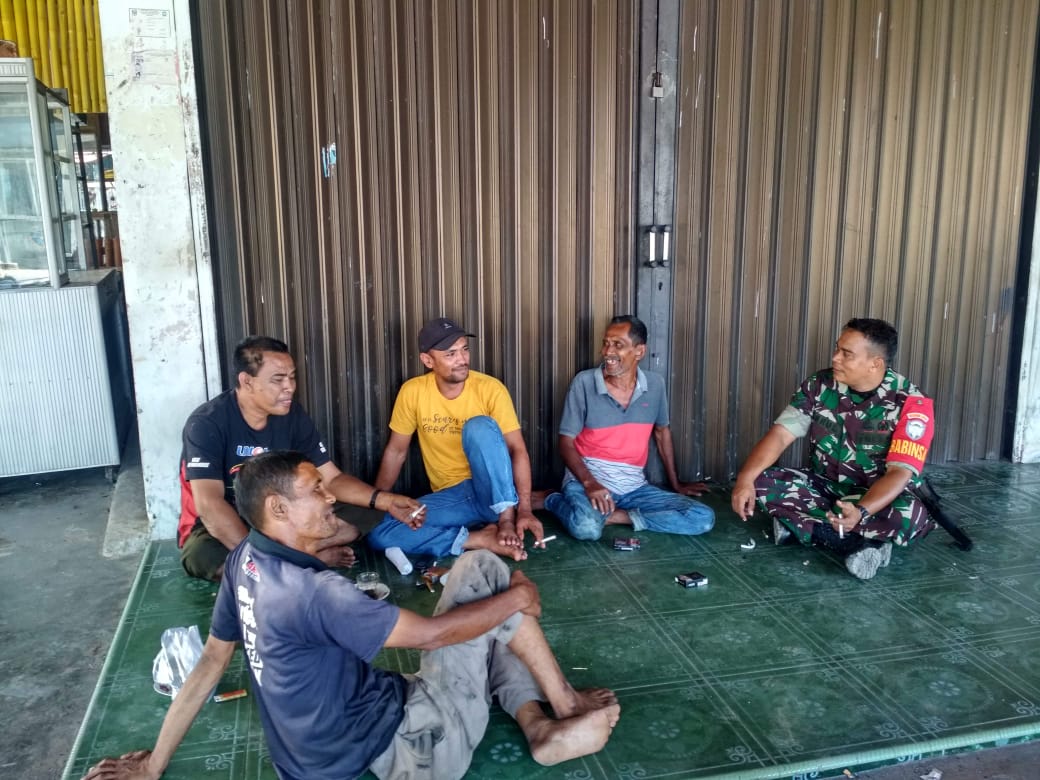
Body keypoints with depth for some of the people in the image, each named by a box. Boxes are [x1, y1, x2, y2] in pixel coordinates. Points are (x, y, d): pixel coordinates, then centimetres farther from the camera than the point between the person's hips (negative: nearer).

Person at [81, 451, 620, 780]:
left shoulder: (244, 561, -2)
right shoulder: (312, 591, -30)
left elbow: (209, 664, 7)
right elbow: (432, 635, -25)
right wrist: (517, 597, -8)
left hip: (374, 718, 8)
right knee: (483, 570, -5)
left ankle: (540, 728, 7)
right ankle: (564, 708, 7)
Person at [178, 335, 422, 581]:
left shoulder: (292, 415, -6)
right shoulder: (207, 423, -21)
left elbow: (331, 478, -4)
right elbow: (209, 505, -30)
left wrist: (386, 501, -21)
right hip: (216, 530, -4)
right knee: (205, 555, -39)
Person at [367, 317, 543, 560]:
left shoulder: (490, 388, -11)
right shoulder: (412, 392, -5)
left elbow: (517, 449, -13)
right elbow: (396, 451, 6)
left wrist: (524, 509, -24)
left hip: (495, 491, -3)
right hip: (450, 497, 3)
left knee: (479, 426, -31)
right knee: (379, 535, -20)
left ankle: (506, 516, -23)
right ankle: (481, 539, -20)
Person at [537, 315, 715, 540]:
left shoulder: (654, 385, 2)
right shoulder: (584, 382, -9)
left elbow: (662, 432, 18)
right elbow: (566, 443, -7)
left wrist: (676, 484, 24)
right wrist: (589, 483, -24)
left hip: (634, 486, 4)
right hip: (587, 480, -4)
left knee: (703, 518, -13)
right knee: (586, 528, -37)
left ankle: (619, 516, -13)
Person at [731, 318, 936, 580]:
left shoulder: (910, 403, -18)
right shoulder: (819, 385, -8)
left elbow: (899, 472, -25)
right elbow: (780, 434, -13)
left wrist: (861, 512, -44)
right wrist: (745, 479, -29)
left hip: (879, 497, -4)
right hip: (823, 487, 4)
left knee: (910, 517, -37)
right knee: (762, 483, -23)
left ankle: (804, 525, -21)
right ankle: (863, 544, -22)